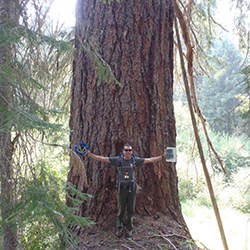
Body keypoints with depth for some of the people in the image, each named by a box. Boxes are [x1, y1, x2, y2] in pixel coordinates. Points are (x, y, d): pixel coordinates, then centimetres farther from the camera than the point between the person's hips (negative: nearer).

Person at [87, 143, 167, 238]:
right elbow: (103, 159, -5)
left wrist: (162, 157, -4)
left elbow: (149, 160, 1)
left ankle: (129, 230, 18)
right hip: (121, 188, -1)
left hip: (132, 188, 1)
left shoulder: (135, 160, 0)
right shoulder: (118, 160, -3)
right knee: (121, 210, 4)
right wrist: (91, 155, -13)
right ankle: (119, 229, 18)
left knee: (131, 210, 7)